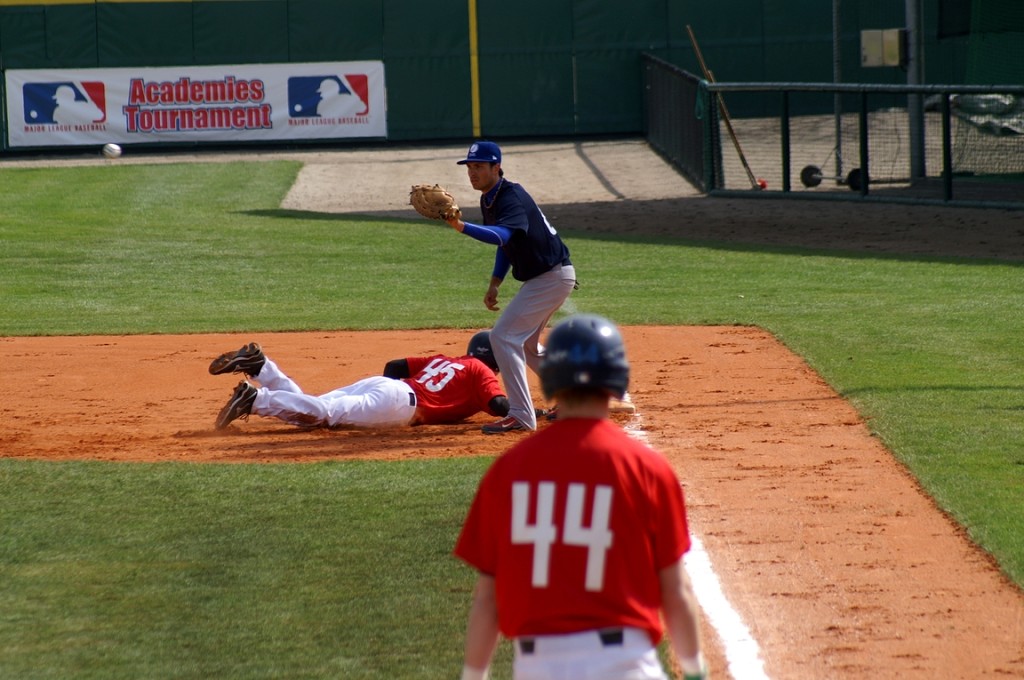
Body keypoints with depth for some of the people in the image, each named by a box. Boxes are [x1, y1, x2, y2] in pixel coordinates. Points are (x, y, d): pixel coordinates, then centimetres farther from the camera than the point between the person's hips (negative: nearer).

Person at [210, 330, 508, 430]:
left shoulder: (443, 360, 34)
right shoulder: (481, 372, 12)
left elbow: (393, 366, 32)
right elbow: (500, 406, -4)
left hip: (380, 383, 8)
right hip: (401, 401, -8)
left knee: (309, 412, -3)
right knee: (326, 413, -25)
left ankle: (258, 365, -17)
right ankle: (255, 399, -41)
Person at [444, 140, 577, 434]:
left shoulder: (511, 198, -24)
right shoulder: (489, 200, 8)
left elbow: (501, 236, -43)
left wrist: (462, 226, -56)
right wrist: (494, 284, 11)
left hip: (552, 276, -11)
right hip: (543, 277, 11)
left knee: (503, 336, -16)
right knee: (525, 344, 22)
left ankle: (521, 415, -15)